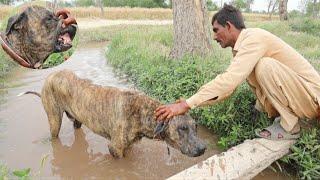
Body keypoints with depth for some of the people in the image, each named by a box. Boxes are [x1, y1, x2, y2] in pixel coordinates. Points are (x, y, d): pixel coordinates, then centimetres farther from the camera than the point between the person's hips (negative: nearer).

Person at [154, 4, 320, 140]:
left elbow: (230, 80, -34)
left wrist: (187, 105, -33)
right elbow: (228, 81, 3)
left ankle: (289, 126, -10)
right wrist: (190, 102, -5)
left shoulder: (254, 37, -22)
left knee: (266, 65, -28)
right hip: (296, 97, 8)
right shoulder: (241, 47, 5)